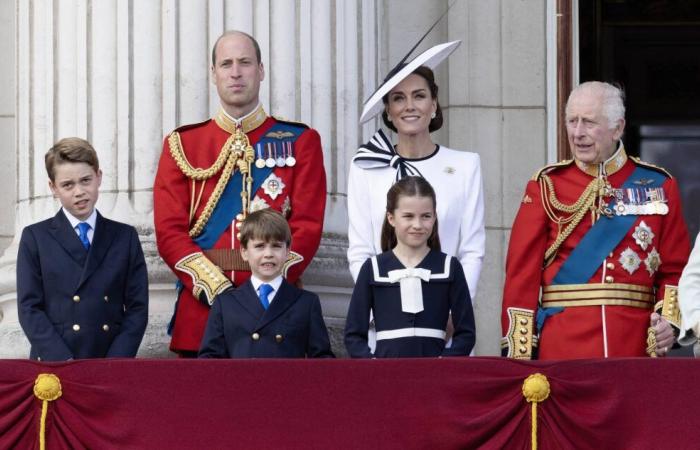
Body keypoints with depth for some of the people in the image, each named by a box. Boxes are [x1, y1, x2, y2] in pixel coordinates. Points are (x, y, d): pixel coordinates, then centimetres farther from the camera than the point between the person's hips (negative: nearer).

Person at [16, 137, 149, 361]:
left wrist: (114, 365, -7)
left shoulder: (125, 237, 13)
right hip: (54, 370, -1)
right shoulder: (35, 238, 8)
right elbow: (29, 308, 1)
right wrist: (65, 364, -11)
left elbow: (137, 308, 7)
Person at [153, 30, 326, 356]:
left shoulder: (300, 141, 8)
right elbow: (169, 230, 2)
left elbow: (307, 226, 0)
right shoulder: (182, 145, 10)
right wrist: (217, 290, -12)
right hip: (201, 307, 1)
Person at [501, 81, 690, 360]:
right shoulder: (547, 186, 5)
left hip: (635, 346, 1)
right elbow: (522, 272, 1)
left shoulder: (658, 185, 8)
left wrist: (670, 317, -11)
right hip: (561, 347, -1)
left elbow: (675, 269, 8)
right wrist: (518, 352, -7)